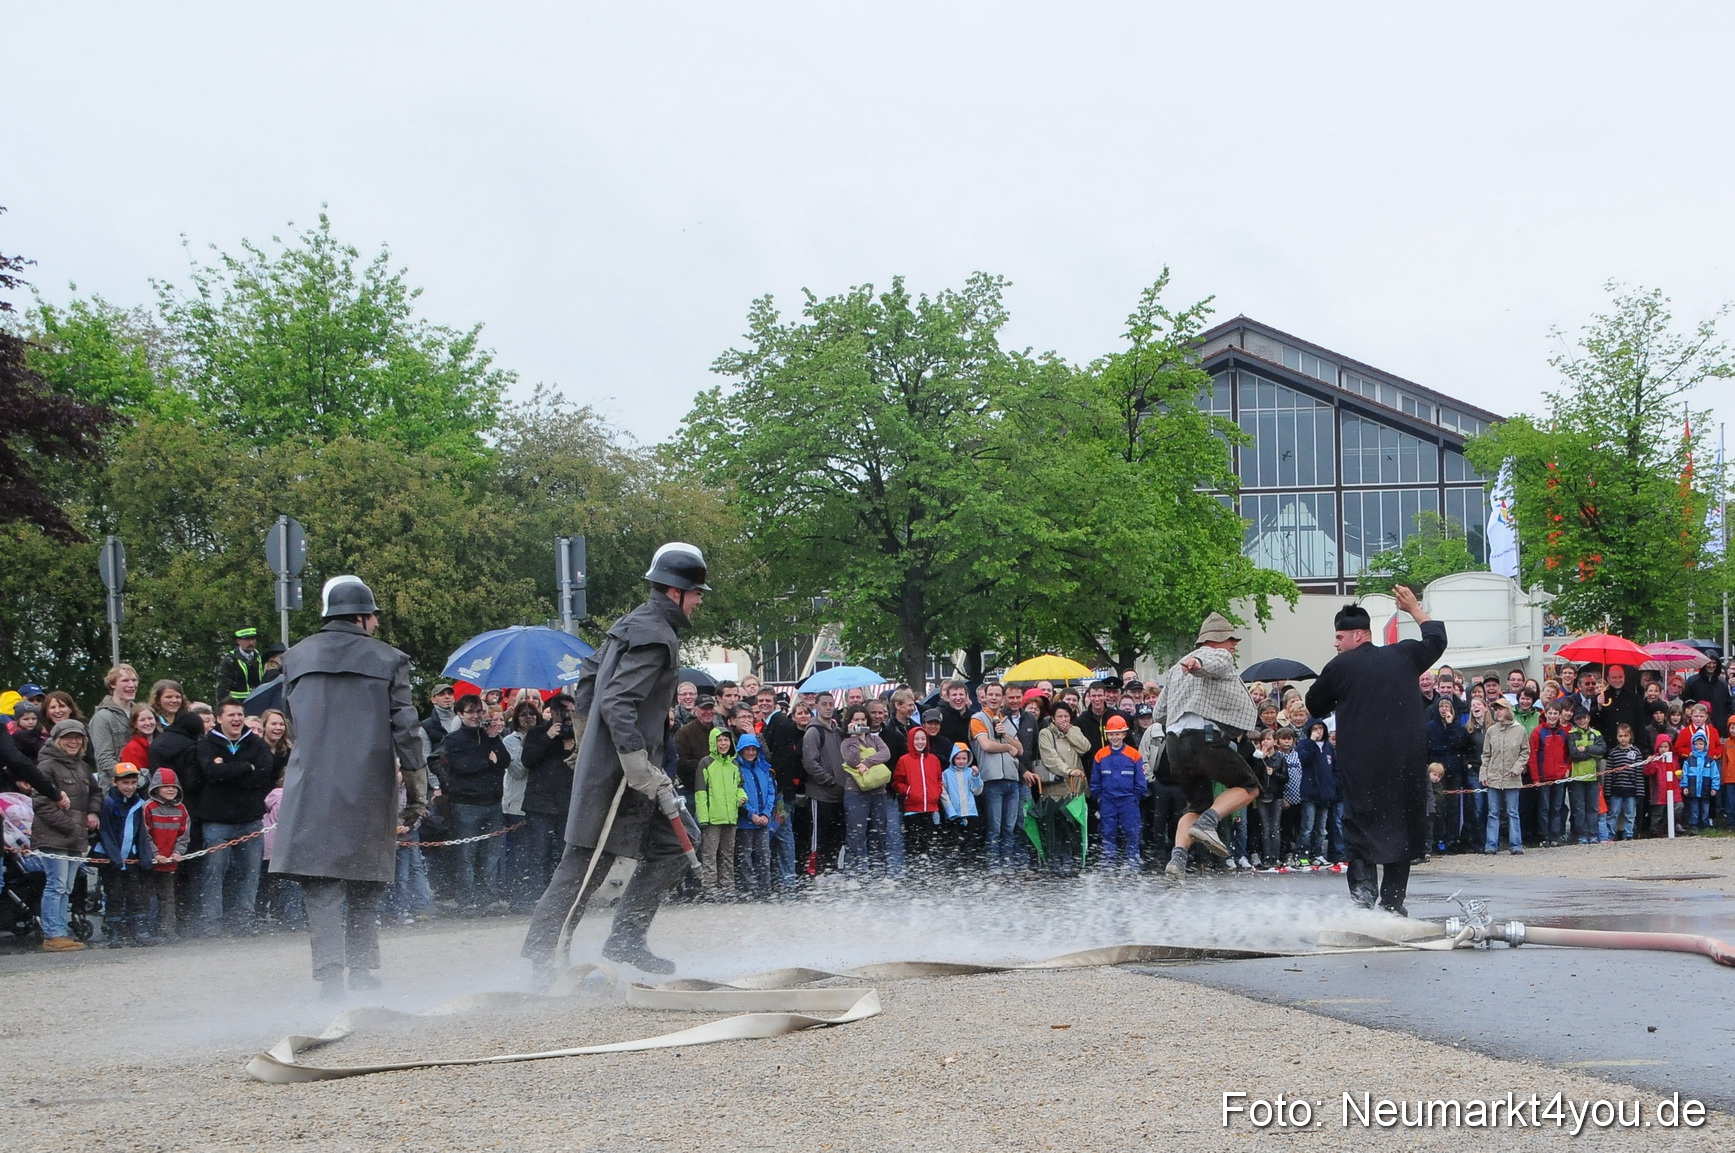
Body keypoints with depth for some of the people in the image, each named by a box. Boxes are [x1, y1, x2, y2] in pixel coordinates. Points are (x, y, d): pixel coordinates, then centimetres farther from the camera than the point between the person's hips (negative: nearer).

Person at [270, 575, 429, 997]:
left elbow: (291, 719, 17)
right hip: (369, 796, 0)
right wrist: (417, 796, 2)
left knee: (321, 891, -4)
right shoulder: (388, 661, 0)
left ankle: (329, 975, -16)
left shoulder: (297, 658, 8)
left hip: (311, 790, 0)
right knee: (364, 891, 14)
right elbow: (406, 731, -2)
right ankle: (364, 971, 15)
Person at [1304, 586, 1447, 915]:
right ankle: (1393, 900, 7)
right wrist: (1414, 609, 39)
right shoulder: (1403, 655, 6)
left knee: (1359, 825, 7)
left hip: (1360, 763, -3)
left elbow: (1314, 706, 9)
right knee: (1400, 827, 10)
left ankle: (1363, 886, -14)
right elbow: (1436, 639, 26)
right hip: (1406, 761, 3)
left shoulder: (1340, 667, -3)